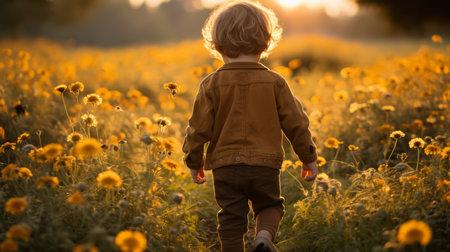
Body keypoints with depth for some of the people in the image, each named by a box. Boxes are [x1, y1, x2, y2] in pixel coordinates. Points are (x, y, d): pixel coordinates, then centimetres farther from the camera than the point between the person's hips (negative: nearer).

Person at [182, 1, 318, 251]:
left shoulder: (212, 84, -4)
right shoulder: (275, 82, -1)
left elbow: (199, 127, -2)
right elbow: (296, 122, 2)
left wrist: (194, 161, 13)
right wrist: (309, 156, 15)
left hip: (226, 165, 0)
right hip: (265, 164, 1)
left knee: (231, 220, 10)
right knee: (270, 206, 19)